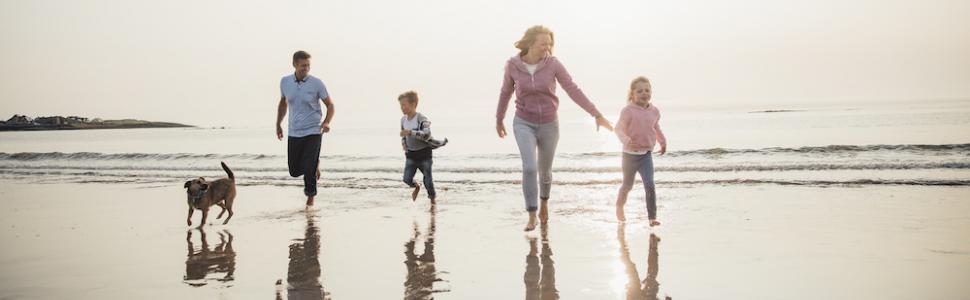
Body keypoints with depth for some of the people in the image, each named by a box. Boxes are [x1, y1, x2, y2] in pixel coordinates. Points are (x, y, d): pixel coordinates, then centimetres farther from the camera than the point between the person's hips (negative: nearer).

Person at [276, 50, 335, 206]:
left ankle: (310, 195, 19)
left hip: (312, 132, -4)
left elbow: (330, 105, -3)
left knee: (308, 169, -9)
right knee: (294, 170, 8)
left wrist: (326, 122, -20)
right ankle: (315, 164, 39)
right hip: (293, 133, 4)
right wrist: (278, 124, 18)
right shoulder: (285, 82, 0)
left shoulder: (316, 83, -10)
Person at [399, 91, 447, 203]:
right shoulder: (403, 120, 2)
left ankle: (433, 199, 26)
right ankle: (416, 187, 31)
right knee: (407, 179, -4)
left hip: (424, 153, -5)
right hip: (411, 155, 5)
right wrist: (403, 142, 0)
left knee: (428, 181, 2)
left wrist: (410, 132, -43)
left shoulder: (422, 119, -18)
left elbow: (427, 134, -35)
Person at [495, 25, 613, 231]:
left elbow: (573, 90, -10)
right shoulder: (512, 65, -12)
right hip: (524, 124, -1)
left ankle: (544, 201, 47)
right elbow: (506, 92, 5)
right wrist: (499, 119, 15)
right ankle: (532, 216, -7)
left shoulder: (553, 63, -14)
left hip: (549, 124, 1)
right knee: (529, 168, -20)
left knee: (544, 170, 15)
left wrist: (597, 115, -11)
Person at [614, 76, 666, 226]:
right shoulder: (628, 110, -14)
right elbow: (619, 129, -13)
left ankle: (652, 217, -8)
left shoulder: (654, 111, 2)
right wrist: (626, 141, -30)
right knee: (627, 185, 15)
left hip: (646, 154, 3)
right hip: (630, 154, -3)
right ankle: (619, 208, 41)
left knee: (650, 185, -12)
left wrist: (663, 142, 29)